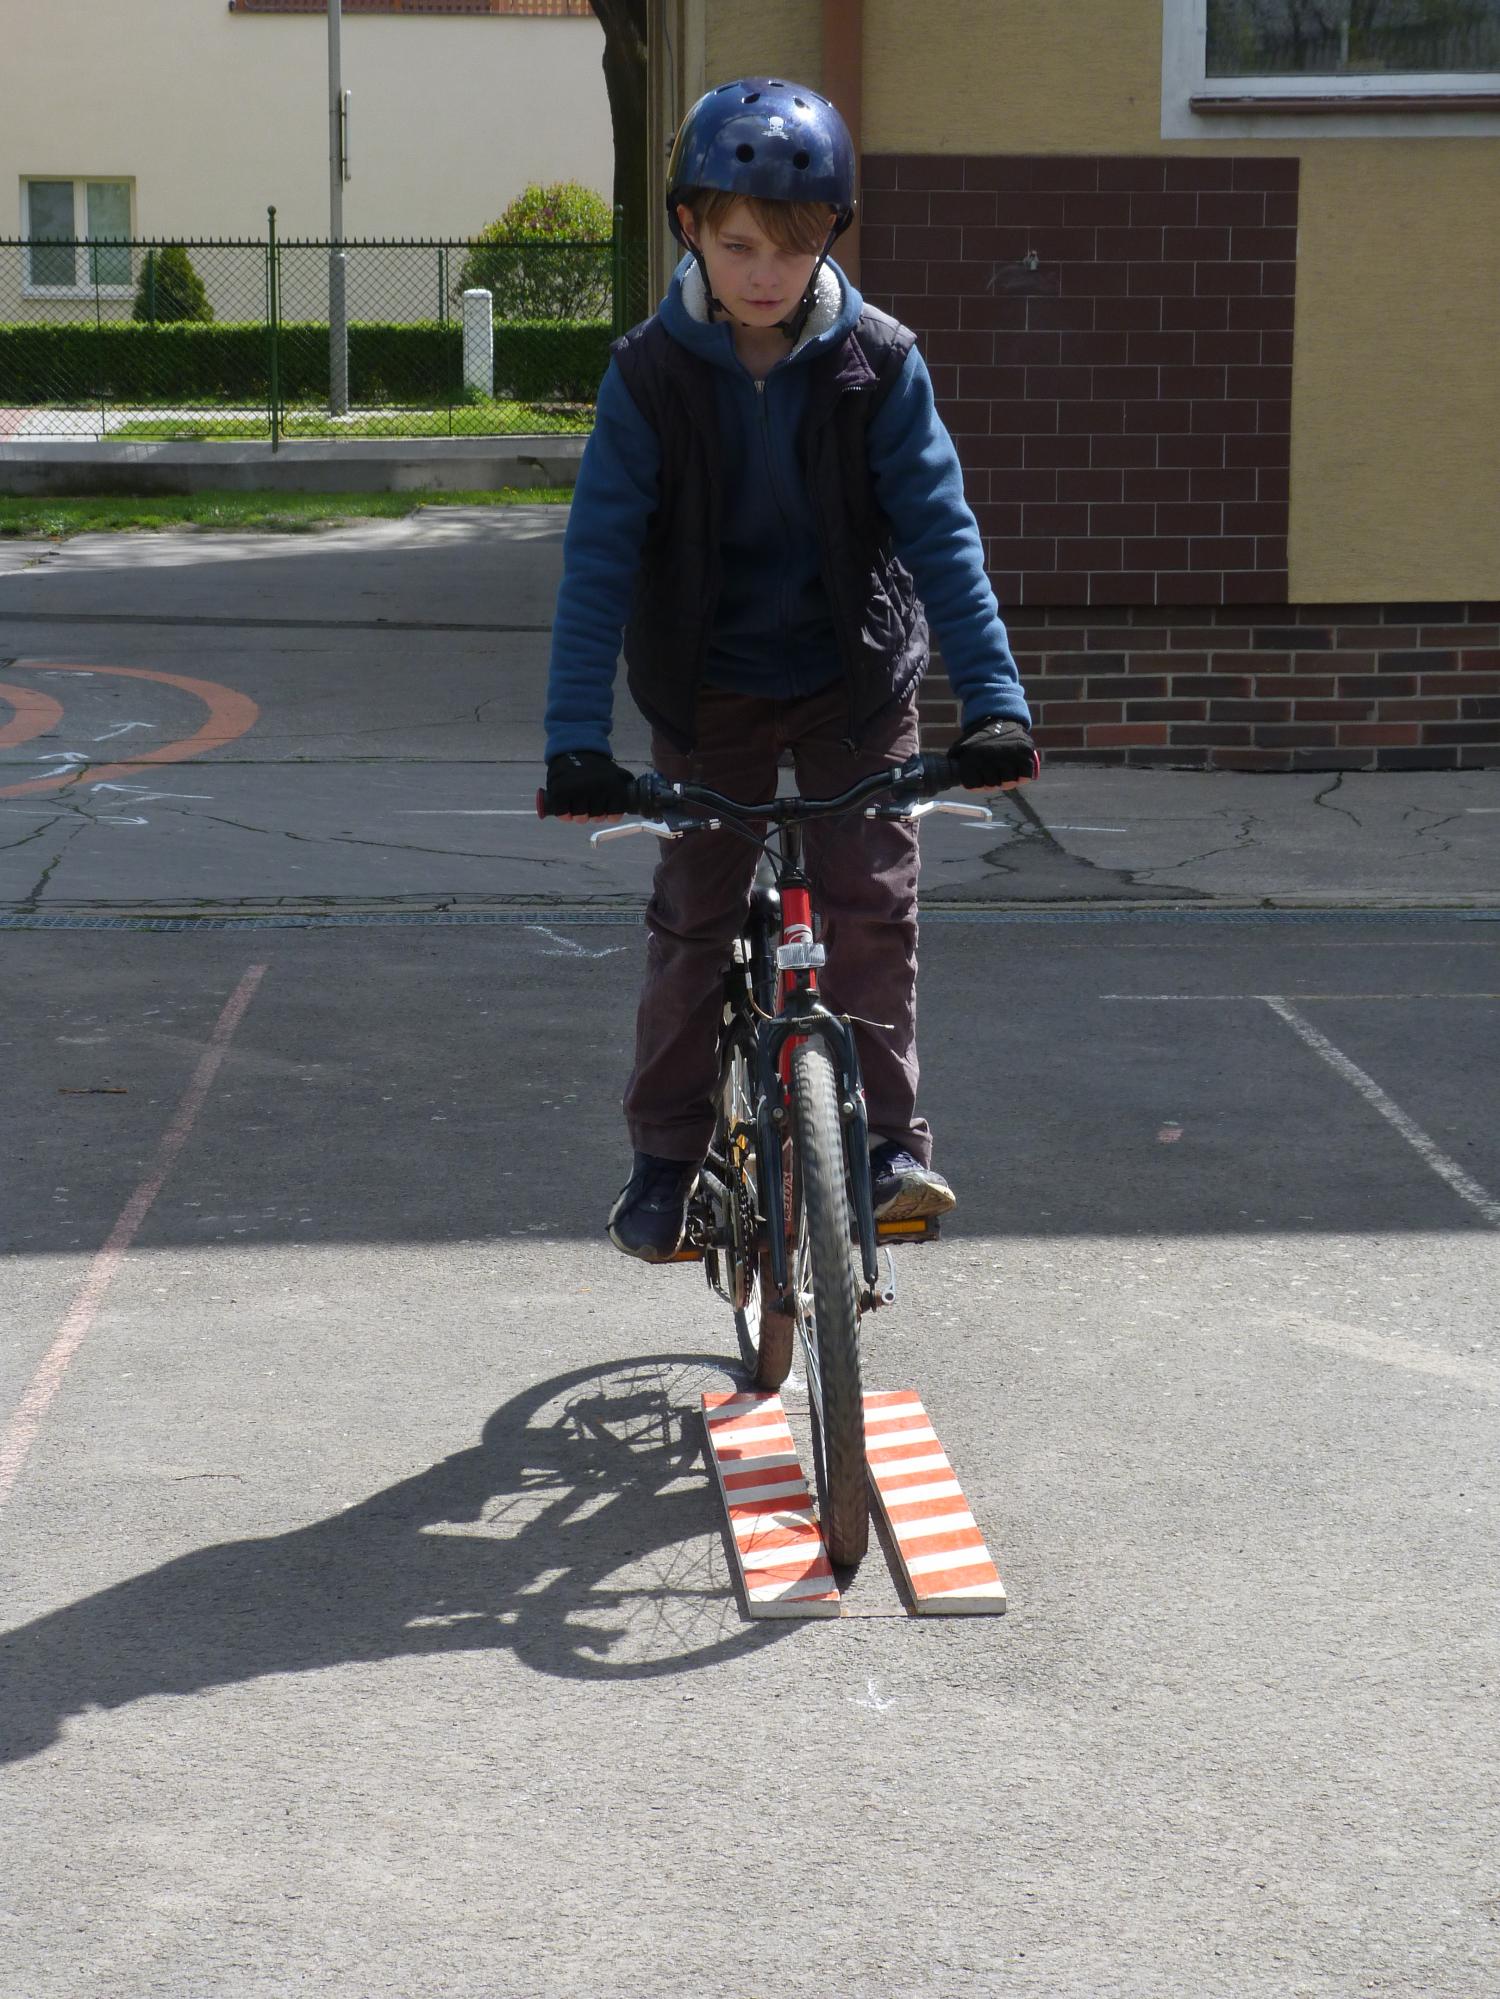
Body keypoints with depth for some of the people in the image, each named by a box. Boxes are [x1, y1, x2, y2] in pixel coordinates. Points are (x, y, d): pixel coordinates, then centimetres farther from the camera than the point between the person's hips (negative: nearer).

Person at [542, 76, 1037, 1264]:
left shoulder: (877, 364, -12)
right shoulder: (652, 374, -14)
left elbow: (941, 530, -14)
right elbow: (601, 555, -16)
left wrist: (995, 702, -23)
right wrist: (577, 740, -23)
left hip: (855, 682, 0)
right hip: (707, 694, 0)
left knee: (872, 901, -9)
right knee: (693, 921, 2)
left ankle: (887, 1134, 3)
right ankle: (668, 1157, 15)